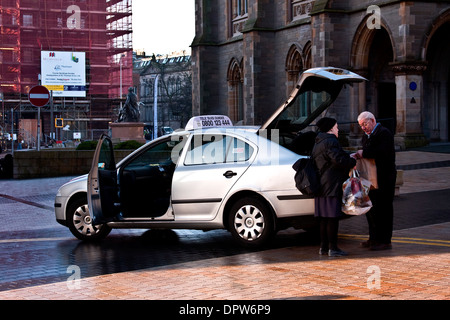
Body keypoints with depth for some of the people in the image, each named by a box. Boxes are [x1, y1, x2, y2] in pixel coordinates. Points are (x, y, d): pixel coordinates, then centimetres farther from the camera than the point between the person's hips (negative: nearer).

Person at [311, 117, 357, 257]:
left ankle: (323, 246, 16)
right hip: (331, 186, -10)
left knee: (324, 217, 12)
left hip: (321, 186, 10)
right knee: (333, 216, -6)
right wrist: (353, 162, -5)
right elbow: (338, 160, -22)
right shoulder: (330, 142, -13)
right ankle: (332, 248, -4)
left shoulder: (318, 144, 19)